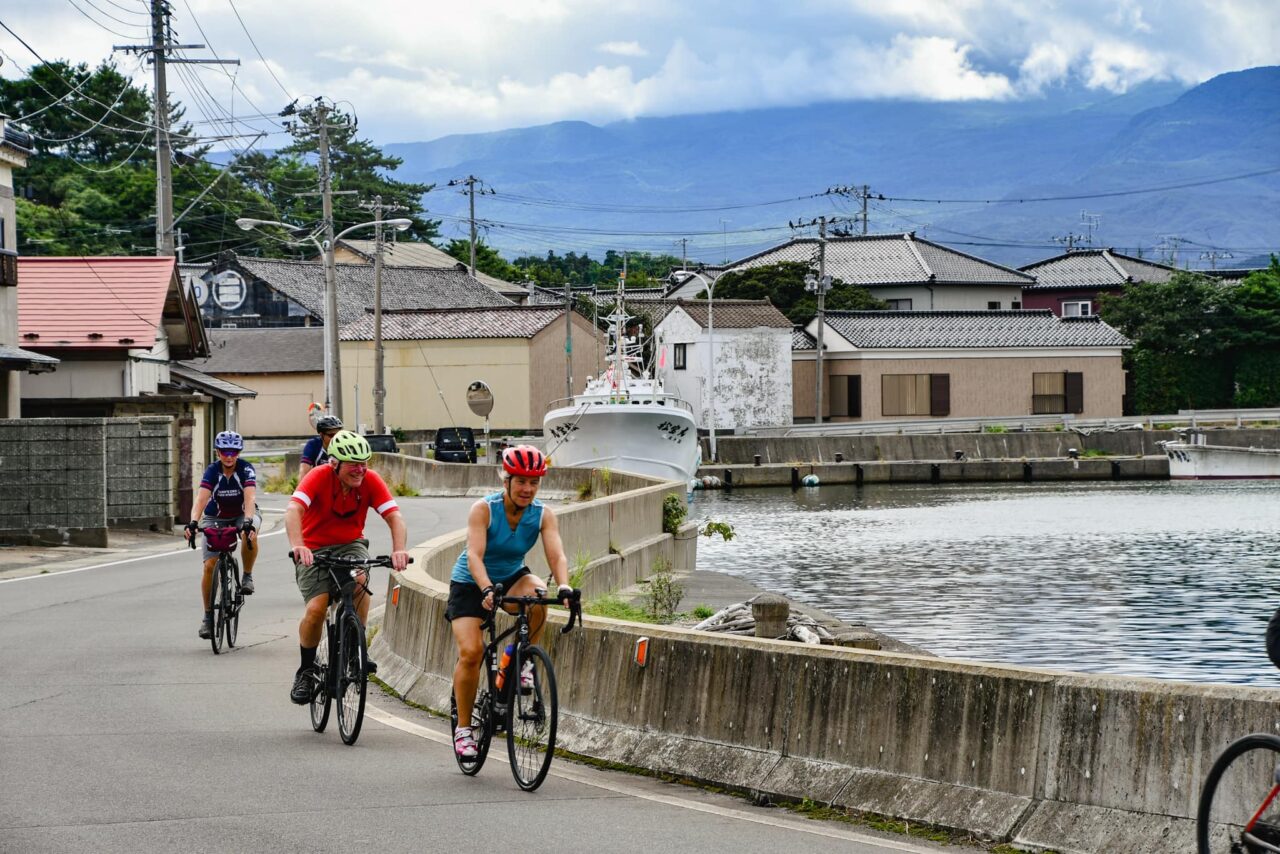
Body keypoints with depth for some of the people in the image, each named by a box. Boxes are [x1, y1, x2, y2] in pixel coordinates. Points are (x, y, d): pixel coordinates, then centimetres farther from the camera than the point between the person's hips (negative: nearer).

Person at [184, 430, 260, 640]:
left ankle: (248, 576, -13)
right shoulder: (212, 471, -20)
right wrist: (193, 523, -50)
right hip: (216, 517, 1)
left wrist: (248, 522, -54)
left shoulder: (246, 469, -22)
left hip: (242, 514, -1)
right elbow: (202, 498, -33)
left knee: (250, 536, -37)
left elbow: (250, 497, -36)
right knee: (210, 566, -12)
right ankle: (208, 615, 3)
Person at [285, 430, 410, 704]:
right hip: (315, 548, -2)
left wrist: (399, 550, -40)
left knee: (360, 580, -31)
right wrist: (298, 546, -54)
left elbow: (394, 515, -21)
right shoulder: (319, 477, -22)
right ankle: (305, 671, 4)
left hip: (351, 544, 2)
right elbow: (293, 510, -37)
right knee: (316, 609, -20)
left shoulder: (370, 480, -14)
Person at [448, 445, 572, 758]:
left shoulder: (543, 515, -13)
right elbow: (474, 556, -33)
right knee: (471, 651, -19)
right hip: (470, 584, -2)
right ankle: (463, 728, -3)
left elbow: (557, 555, -25)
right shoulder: (484, 509, -22)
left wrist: (563, 586, -46)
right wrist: (487, 590, -51)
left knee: (536, 596, -33)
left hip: (510, 578, 2)